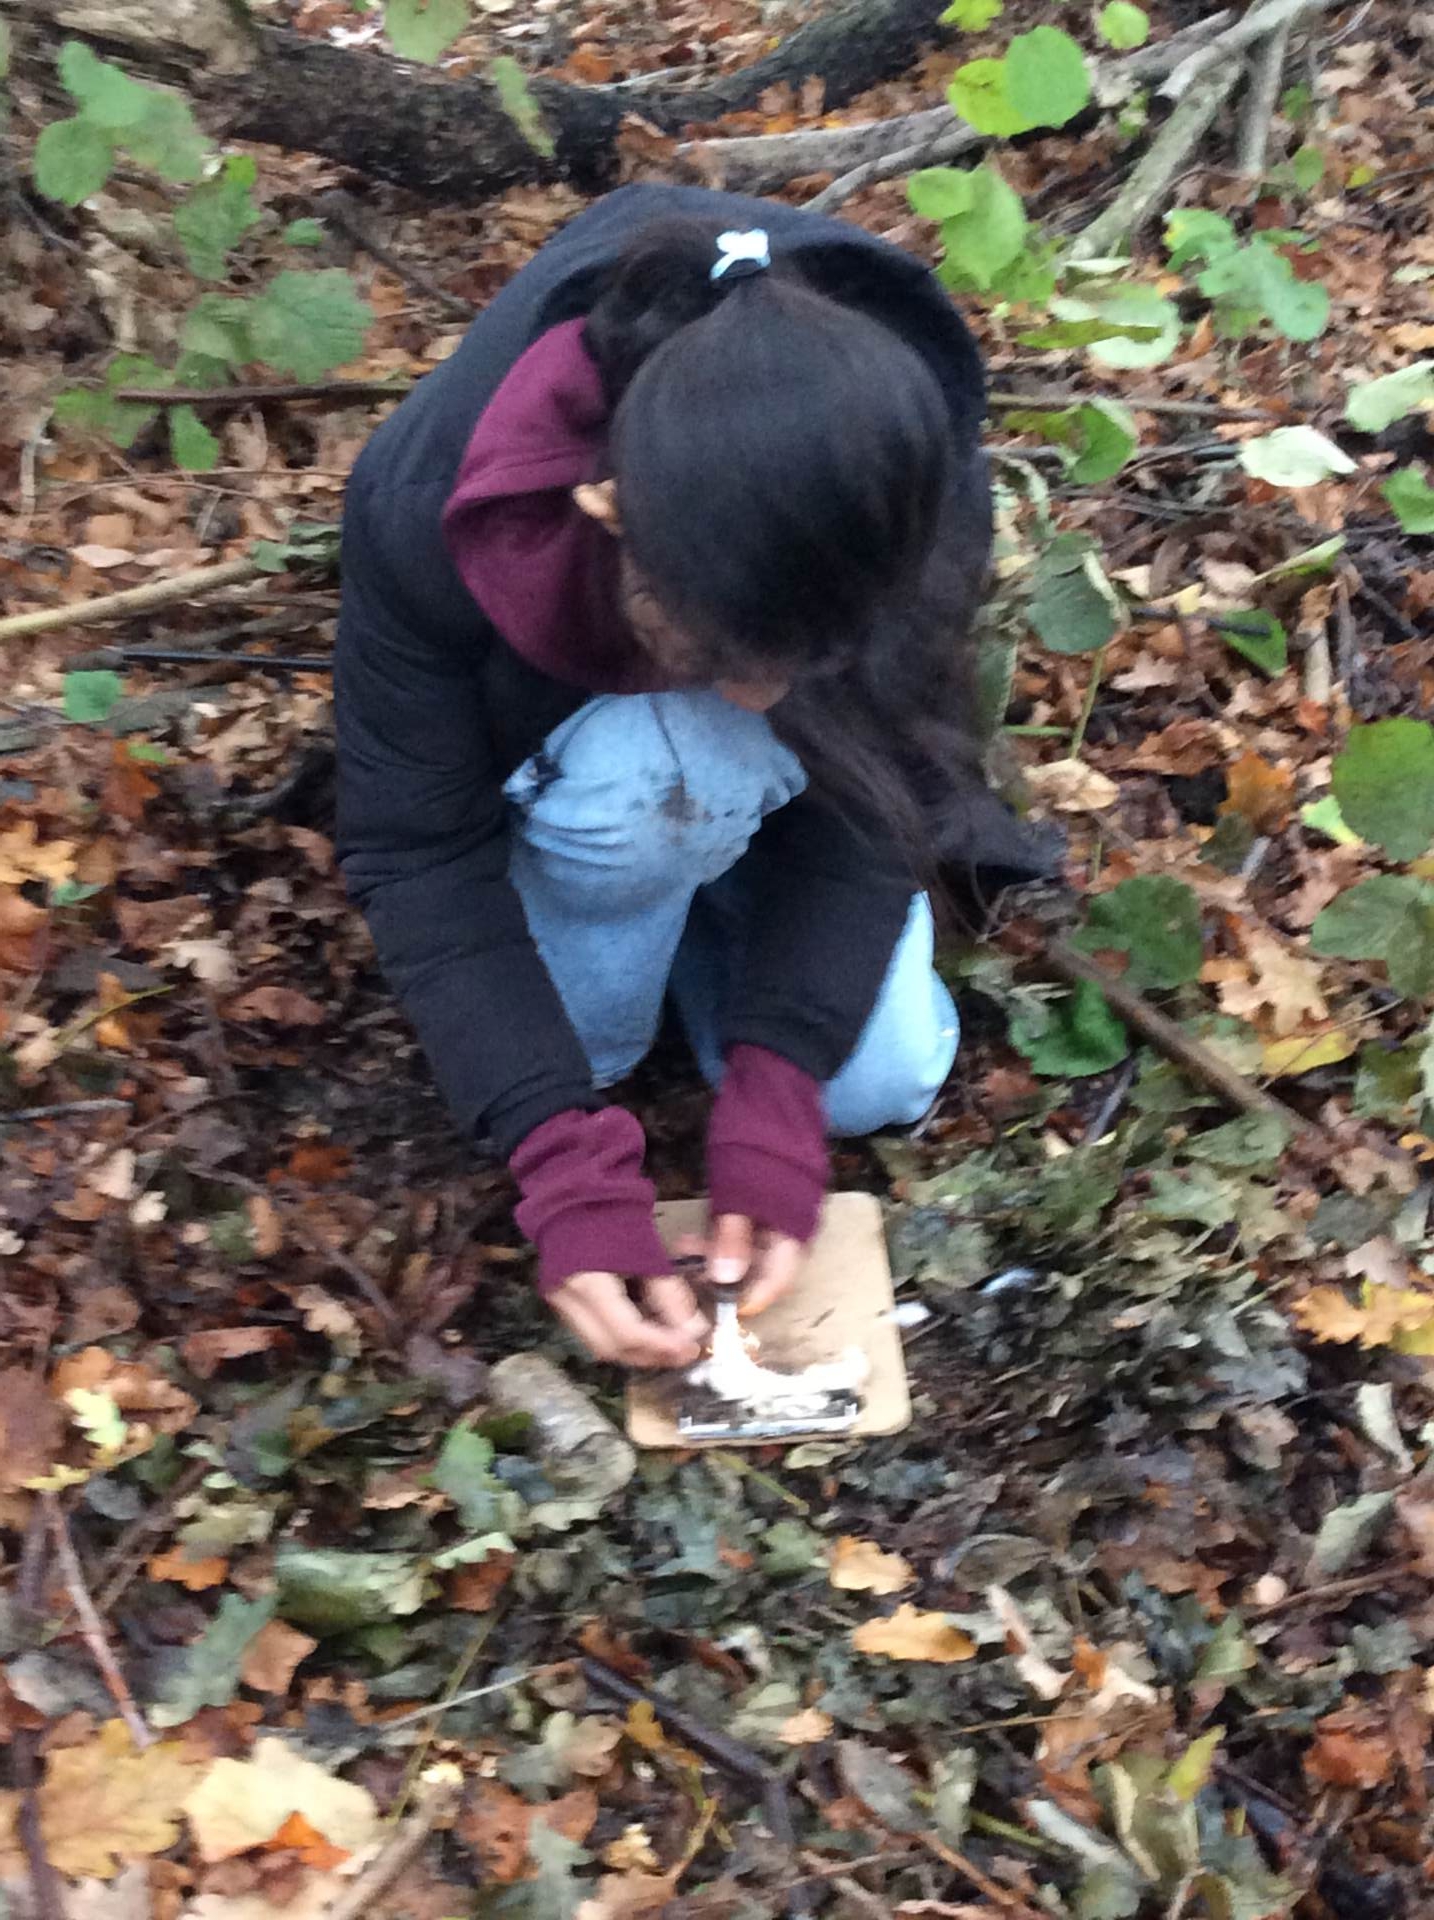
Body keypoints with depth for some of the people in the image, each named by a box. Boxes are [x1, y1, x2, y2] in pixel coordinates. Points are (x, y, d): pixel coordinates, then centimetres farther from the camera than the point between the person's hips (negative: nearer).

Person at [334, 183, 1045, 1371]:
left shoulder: (913, 497, -34)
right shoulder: (427, 505, -39)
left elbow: (872, 803, -23)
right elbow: (416, 853, -29)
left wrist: (774, 1100, -32)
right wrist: (566, 1162, -36)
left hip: (768, 788, 2)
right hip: (549, 757, -1)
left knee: (877, 1082, -16)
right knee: (651, 779, -36)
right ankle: (578, 1052, -6)